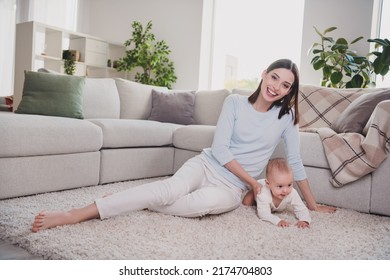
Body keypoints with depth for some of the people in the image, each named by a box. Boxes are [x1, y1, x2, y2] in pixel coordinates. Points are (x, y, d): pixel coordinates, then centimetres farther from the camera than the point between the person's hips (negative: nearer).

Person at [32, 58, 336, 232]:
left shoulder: (286, 116, 1)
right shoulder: (235, 102, -2)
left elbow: (295, 161, 6)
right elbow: (219, 148, -8)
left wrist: (312, 203, 10)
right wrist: (251, 180, -9)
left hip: (231, 188, 1)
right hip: (206, 164, 0)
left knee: (207, 202, -36)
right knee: (172, 188, -33)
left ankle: (128, 202, -22)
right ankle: (76, 213, -35)